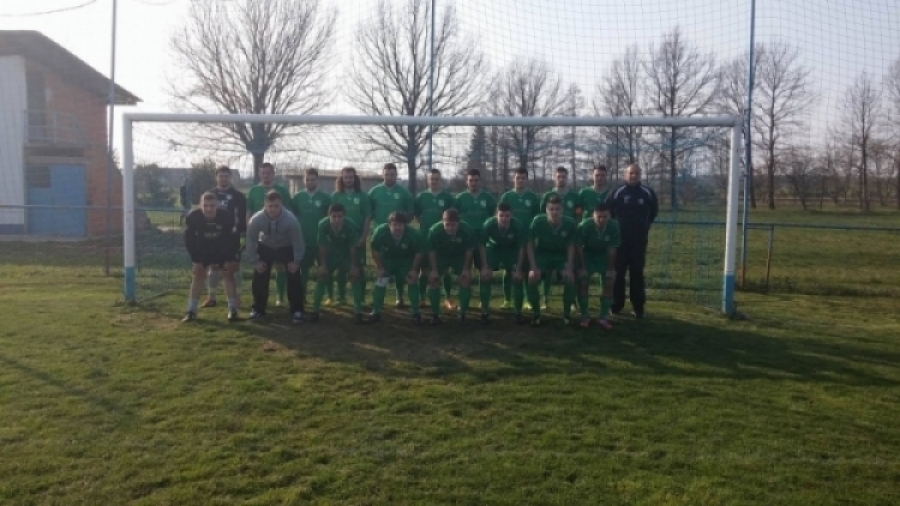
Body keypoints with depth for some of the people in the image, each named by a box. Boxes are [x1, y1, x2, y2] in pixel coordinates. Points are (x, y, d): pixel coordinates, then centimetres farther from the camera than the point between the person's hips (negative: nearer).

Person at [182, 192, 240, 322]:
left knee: (229, 273, -7)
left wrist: (230, 260, -16)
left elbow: (232, 239, -18)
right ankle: (191, 310, 6)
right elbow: (189, 240, -14)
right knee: (197, 274, -2)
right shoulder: (192, 217, -27)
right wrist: (196, 260, -14)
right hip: (203, 249, 1)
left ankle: (232, 309, 1)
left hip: (223, 249, -1)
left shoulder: (227, 216, -31)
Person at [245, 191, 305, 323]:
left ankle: (297, 310, 4)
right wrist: (255, 260, -11)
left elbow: (298, 240, -19)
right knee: (259, 278, -3)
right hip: (265, 247, 1)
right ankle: (258, 309, 14)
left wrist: (297, 261, -14)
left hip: (287, 248, -1)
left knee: (294, 277, -9)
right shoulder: (256, 219, -30)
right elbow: (251, 240, -14)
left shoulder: (290, 219, -33)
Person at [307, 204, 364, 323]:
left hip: (347, 255, -1)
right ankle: (315, 311, 5)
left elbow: (353, 248, -18)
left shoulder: (351, 226, -30)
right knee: (321, 278, -6)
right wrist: (322, 264, -11)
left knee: (355, 277, -12)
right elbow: (322, 247, -15)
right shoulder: (323, 225, -27)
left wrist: (354, 266, -13)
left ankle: (358, 312, -5)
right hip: (330, 255, 1)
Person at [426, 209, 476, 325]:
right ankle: (435, 314, 0)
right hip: (441, 256, 0)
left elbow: (469, 250, -15)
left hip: (460, 256, 0)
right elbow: (431, 251, -17)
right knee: (433, 279, -11)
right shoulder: (434, 231, -31)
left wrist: (466, 268, -12)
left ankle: (463, 314, 0)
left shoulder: (466, 231, -31)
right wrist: (434, 270, -14)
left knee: (466, 279, -13)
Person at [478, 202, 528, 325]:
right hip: (493, 248, 0)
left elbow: (521, 248, -18)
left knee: (517, 277, -15)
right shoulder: (489, 224, -30)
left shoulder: (518, 225, -29)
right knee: (485, 276, -17)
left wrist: (519, 269, -19)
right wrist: (485, 267, -20)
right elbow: (482, 245, -18)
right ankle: (485, 312, -6)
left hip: (512, 251, 0)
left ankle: (518, 312, 0)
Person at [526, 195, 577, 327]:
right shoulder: (538, 221, -21)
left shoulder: (569, 223, -17)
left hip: (561, 257, 1)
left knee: (570, 278, -27)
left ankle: (566, 315, -7)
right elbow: (530, 244, -12)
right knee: (532, 278, -27)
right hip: (542, 255, 0)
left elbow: (571, 246, -4)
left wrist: (569, 268, -14)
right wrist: (534, 267, -19)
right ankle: (537, 315, -9)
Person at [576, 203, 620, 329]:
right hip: (587, 256, -1)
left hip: (604, 257, 2)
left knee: (609, 284, -10)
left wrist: (611, 268, -12)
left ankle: (603, 317, 0)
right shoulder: (584, 226, -28)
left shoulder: (614, 226, -25)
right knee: (583, 283, -14)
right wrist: (582, 267, -16)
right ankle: (585, 316, -1)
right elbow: (578, 248, -18)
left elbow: (612, 249, -16)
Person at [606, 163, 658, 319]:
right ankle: (617, 304, 14)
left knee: (637, 274, 3)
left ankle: (638, 307, 9)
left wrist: (643, 225, 12)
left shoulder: (648, 193, 2)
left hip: (639, 240, 1)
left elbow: (653, 212, 17)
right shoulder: (617, 193, -3)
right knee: (618, 272, 4)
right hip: (620, 239, -1)